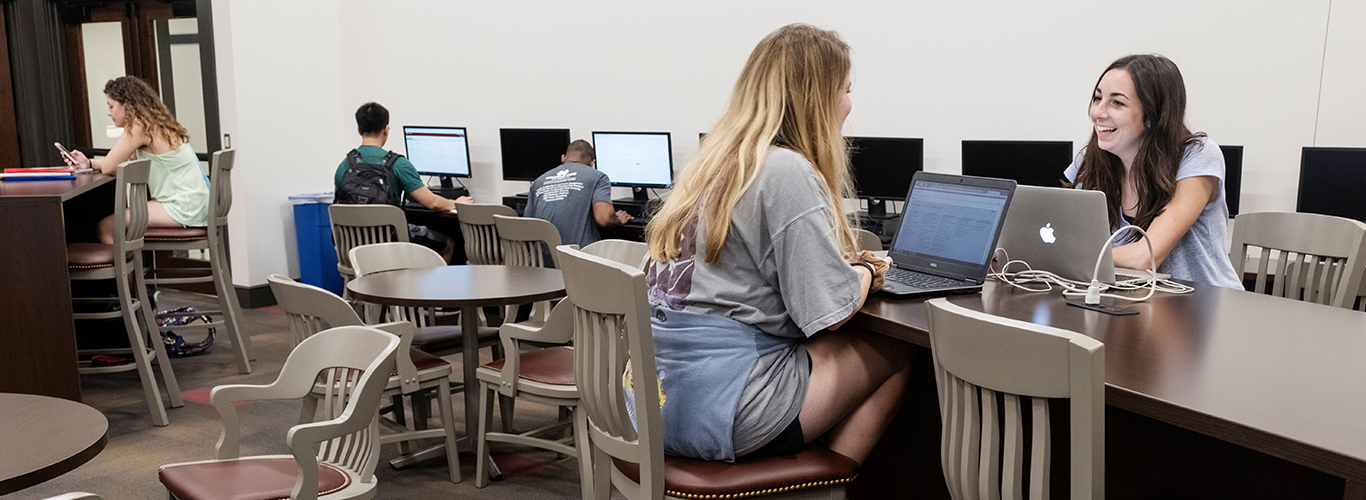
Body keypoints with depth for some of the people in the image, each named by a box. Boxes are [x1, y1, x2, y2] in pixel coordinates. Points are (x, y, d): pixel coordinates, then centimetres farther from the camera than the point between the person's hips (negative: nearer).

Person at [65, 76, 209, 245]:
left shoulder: (139, 128, -14)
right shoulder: (156, 125, 15)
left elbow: (108, 167, -9)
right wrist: (89, 163, 16)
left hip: (182, 209, -10)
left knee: (105, 228, -7)